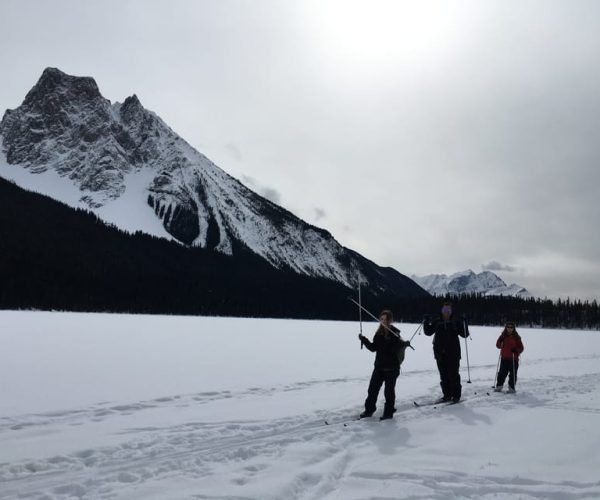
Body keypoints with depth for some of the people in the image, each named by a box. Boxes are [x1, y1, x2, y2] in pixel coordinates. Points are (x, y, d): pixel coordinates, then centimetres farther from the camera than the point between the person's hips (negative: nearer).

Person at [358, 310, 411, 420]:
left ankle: (389, 412, 20)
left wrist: (404, 345, -36)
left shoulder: (394, 333, -11)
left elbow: (397, 349, -18)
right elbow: (373, 348, 10)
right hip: (379, 365, 6)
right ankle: (369, 410, 24)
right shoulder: (379, 333, 6)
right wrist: (364, 340, 0)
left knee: (389, 390, 5)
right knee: (372, 388, 9)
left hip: (391, 367, -6)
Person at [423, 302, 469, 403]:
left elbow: (465, 334, 2)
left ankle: (456, 395, 11)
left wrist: (464, 323, -12)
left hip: (453, 354, -3)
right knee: (443, 376, 8)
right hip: (440, 354, 3)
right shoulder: (437, 323, 8)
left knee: (453, 375, -1)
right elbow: (428, 332, 16)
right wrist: (426, 323, 1)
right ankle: (447, 395, 17)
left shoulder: (456, 322, 2)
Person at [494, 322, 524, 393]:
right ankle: (499, 386, 16)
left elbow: (521, 348, -1)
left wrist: (516, 350, -20)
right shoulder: (503, 336, 3)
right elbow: (498, 345, 8)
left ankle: (511, 387, 15)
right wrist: (500, 343, -15)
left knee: (512, 374, 3)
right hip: (504, 358, 2)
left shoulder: (516, 337, -2)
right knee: (502, 373, 6)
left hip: (514, 359, -2)